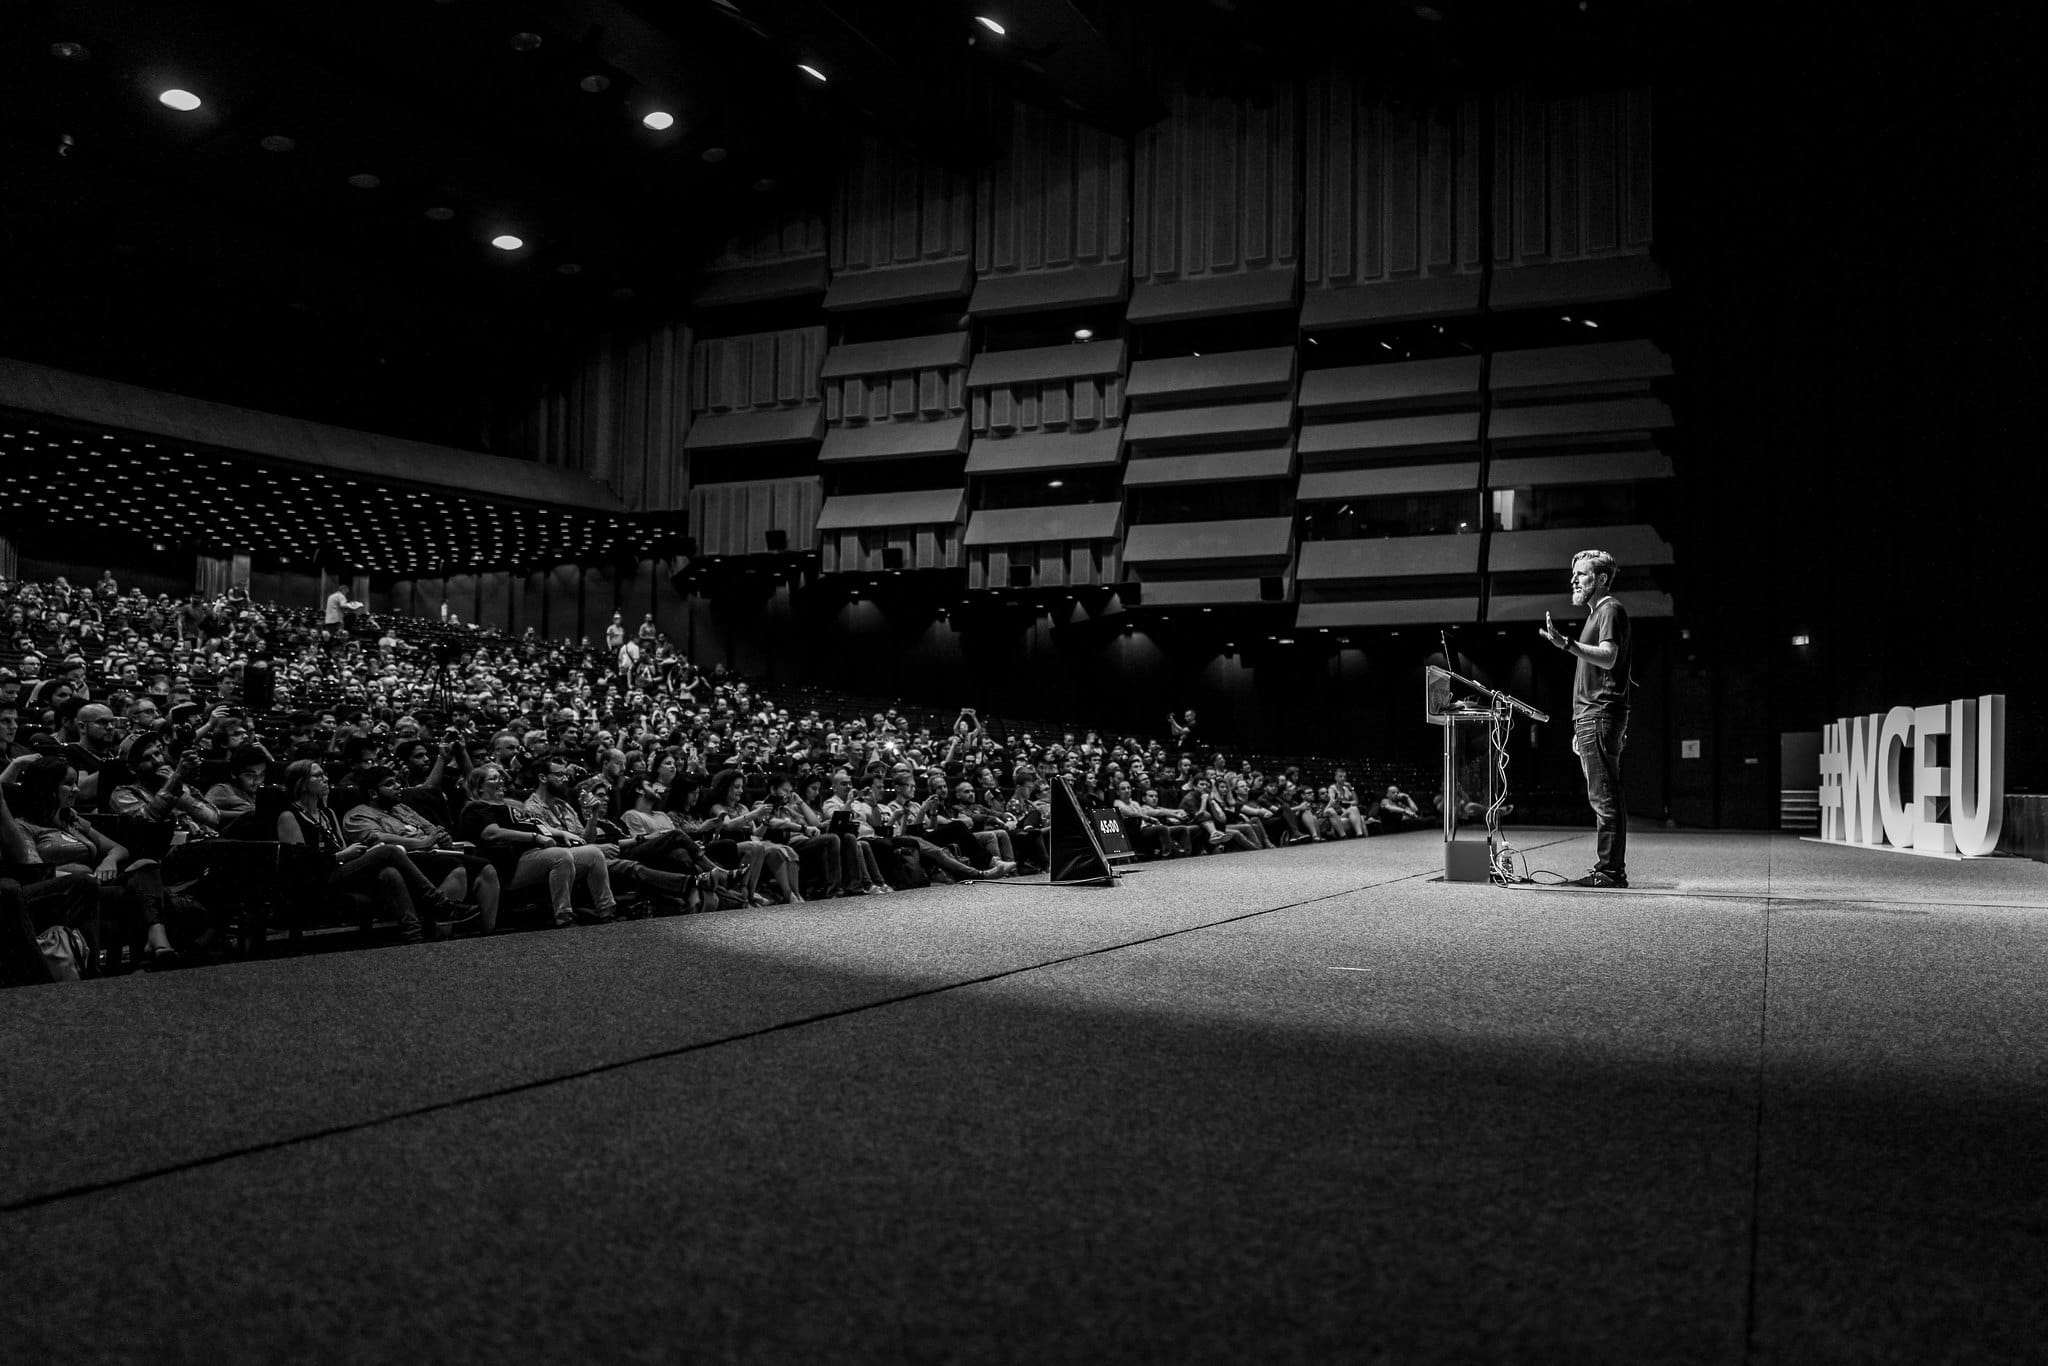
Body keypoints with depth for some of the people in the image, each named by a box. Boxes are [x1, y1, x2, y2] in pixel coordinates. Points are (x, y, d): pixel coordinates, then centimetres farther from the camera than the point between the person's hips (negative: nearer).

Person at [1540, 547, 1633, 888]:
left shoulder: (1610, 609, -6)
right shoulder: (1598, 612, 25)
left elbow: (1608, 657, -21)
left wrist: (1567, 644, -34)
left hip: (1600, 715, -11)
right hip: (1592, 717, 11)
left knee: (1603, 797, -11)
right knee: (1606, 797, 9)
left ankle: (1608, 871, -11)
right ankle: (1612, 871, 12)